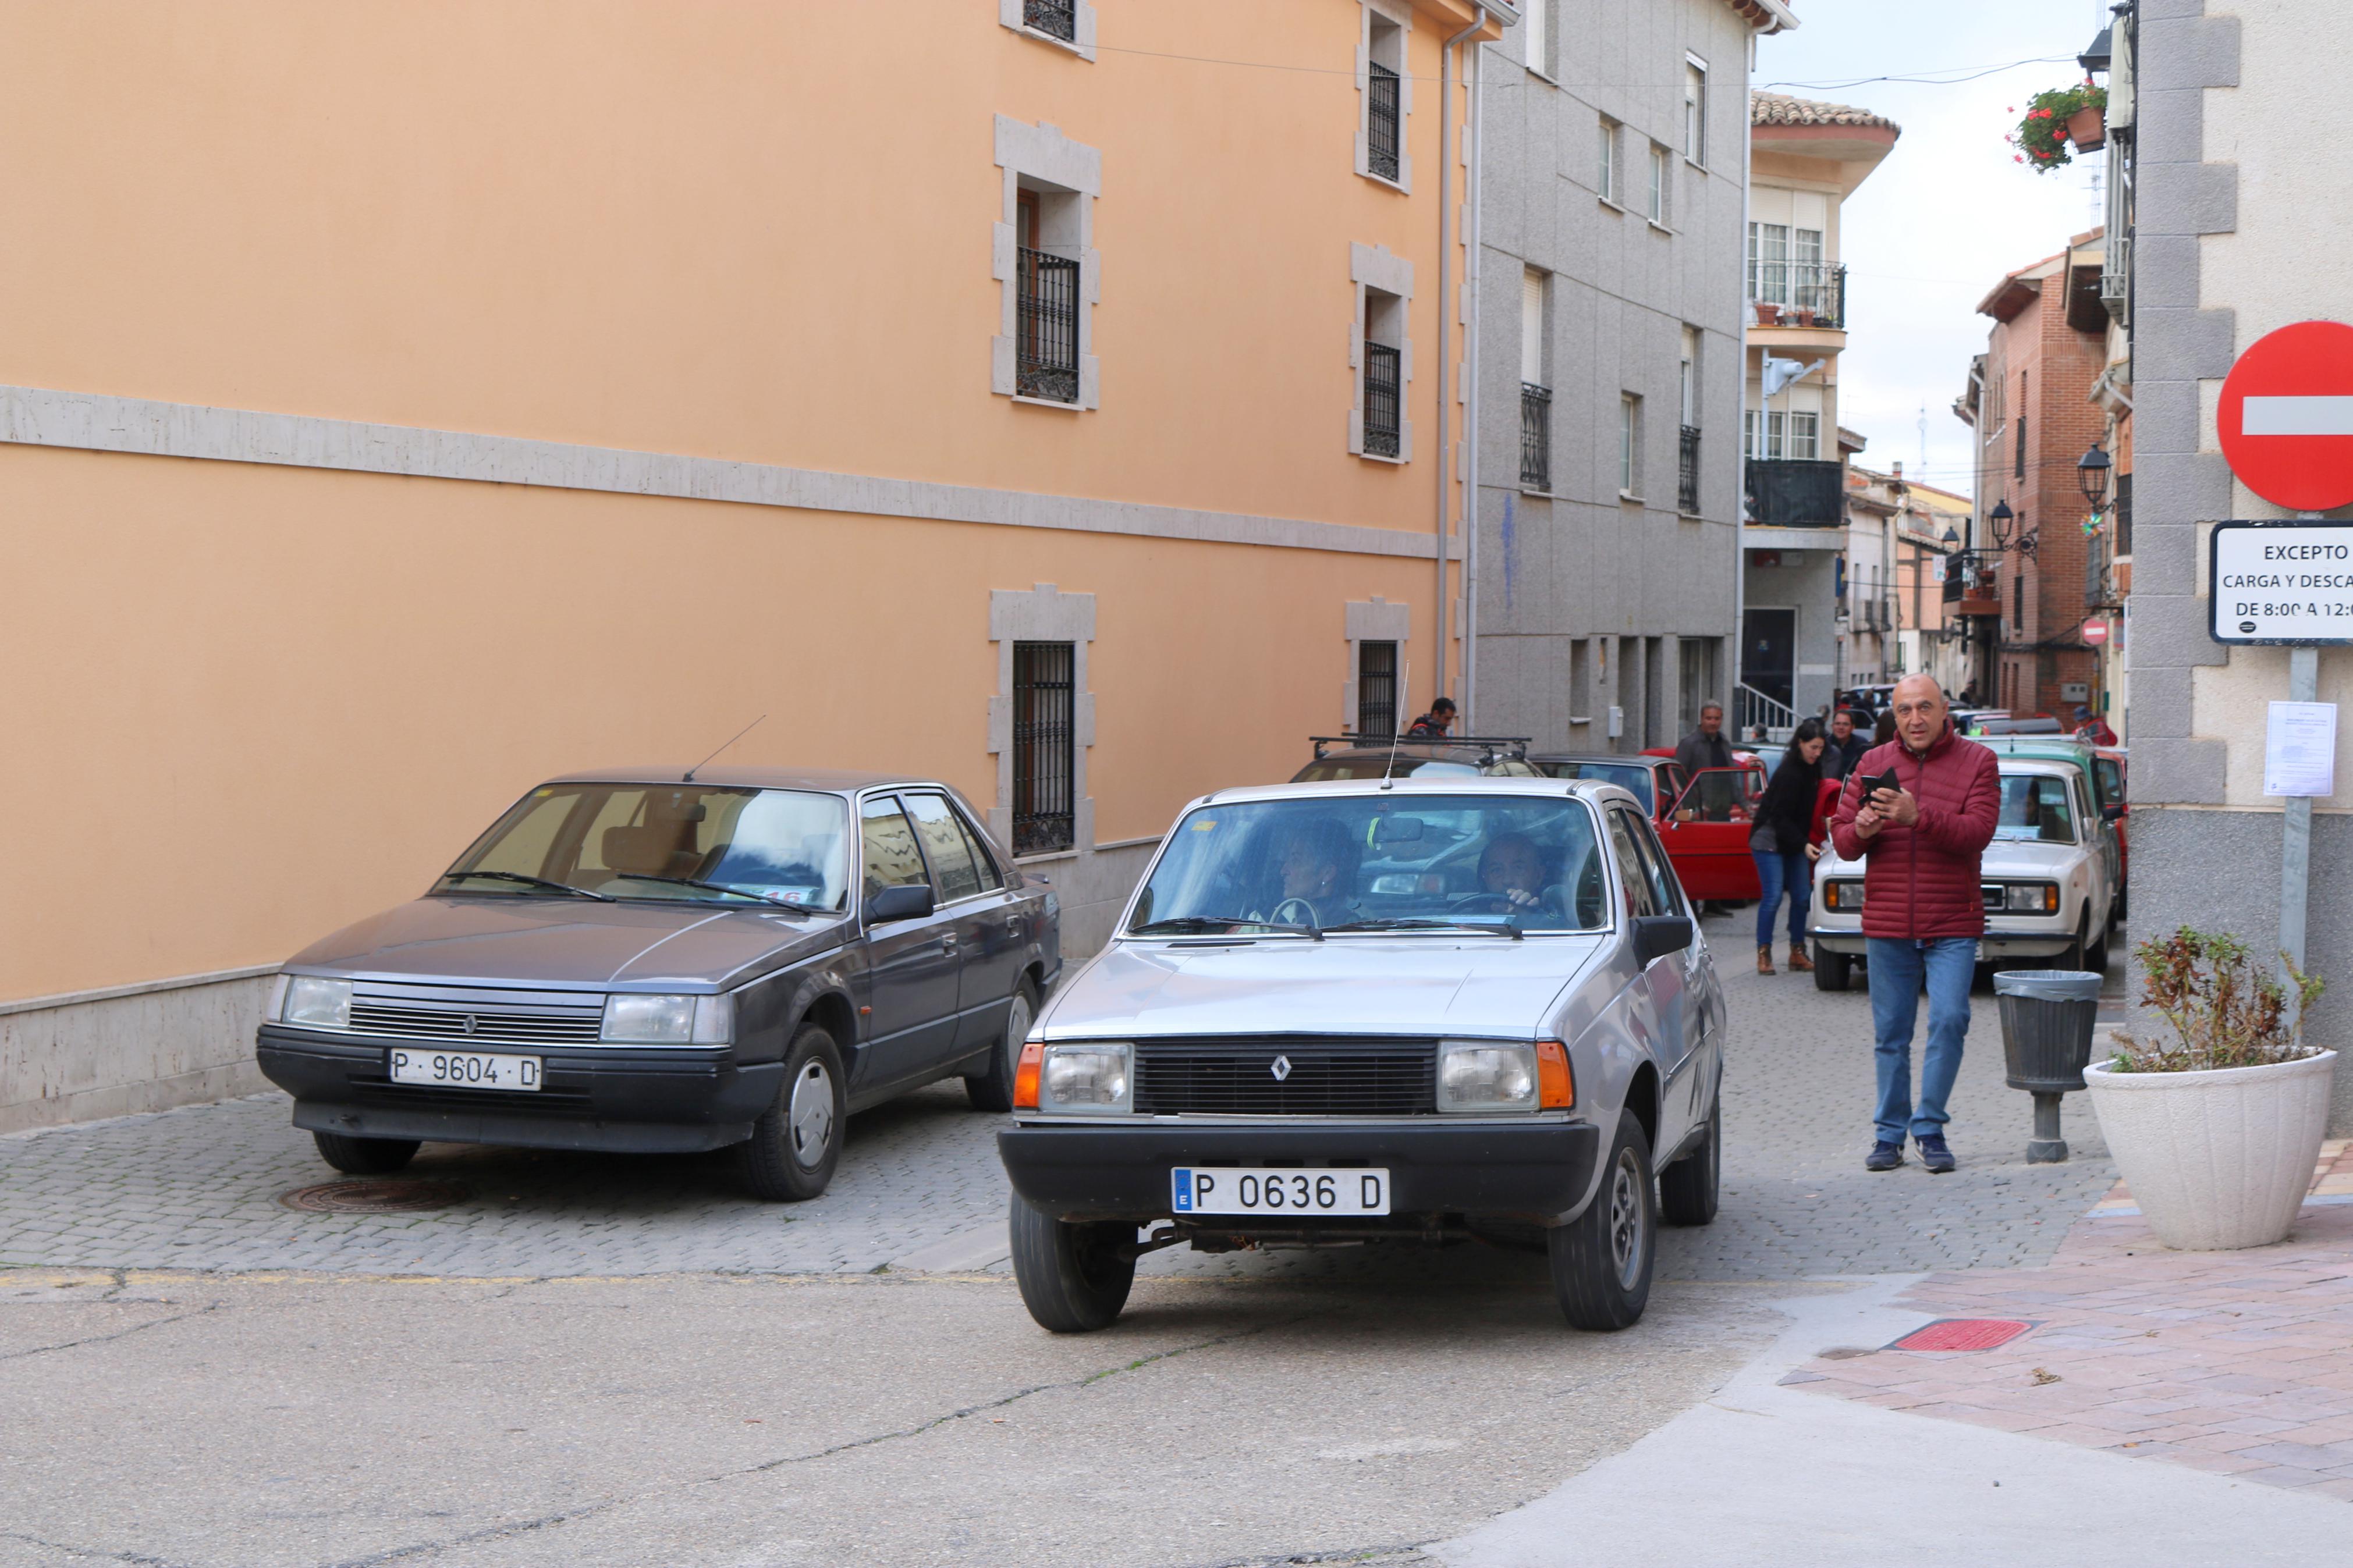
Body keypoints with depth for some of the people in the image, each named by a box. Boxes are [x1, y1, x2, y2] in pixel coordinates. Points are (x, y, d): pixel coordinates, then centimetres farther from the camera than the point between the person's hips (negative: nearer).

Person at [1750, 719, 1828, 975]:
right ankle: (1764, 954, -6)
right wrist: (1803, 845, -26)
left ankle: (1797, 953, 8)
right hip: (1770, 841, -8)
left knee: (1802, 896, 3)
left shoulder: (1812, 769, 5)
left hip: (1795, 841, 8)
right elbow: (1780, 817, -21)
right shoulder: (1788, 773, -21)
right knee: (1773, 896, -12)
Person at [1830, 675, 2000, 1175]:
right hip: (1886, 925, 2)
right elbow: (1841, 837, 9)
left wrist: (1919, 817, -27)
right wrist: (1860, 831, -15)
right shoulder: (1874, 763, 10)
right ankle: (1890, 1133, 14)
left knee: (1949, 1021, -11)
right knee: (1891, 1033, 6)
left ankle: (1930, 1127, 1)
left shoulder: (1977, 762, 1)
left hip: (1952, 926, -2)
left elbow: (1978, 831, -13)